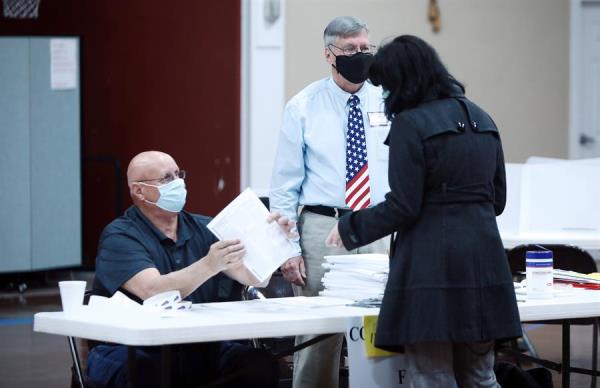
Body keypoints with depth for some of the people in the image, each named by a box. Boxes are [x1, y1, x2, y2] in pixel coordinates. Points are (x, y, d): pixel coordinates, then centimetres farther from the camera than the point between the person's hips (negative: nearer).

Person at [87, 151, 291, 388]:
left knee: (262, 367, -21)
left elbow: (252, 277, 3)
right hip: (137, 355, -5)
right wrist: (209, 266, -34)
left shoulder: (203, 229, 13)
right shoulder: (119, 237, -4)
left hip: (200, 350, 5)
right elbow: (153, 292, -22)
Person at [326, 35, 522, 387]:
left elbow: (403, 207, -11)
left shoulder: (411, 123, -9)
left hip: (431, 260, -7)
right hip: (483, 260, 7)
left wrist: (350, 229, 2)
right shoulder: (481, 119, 13)